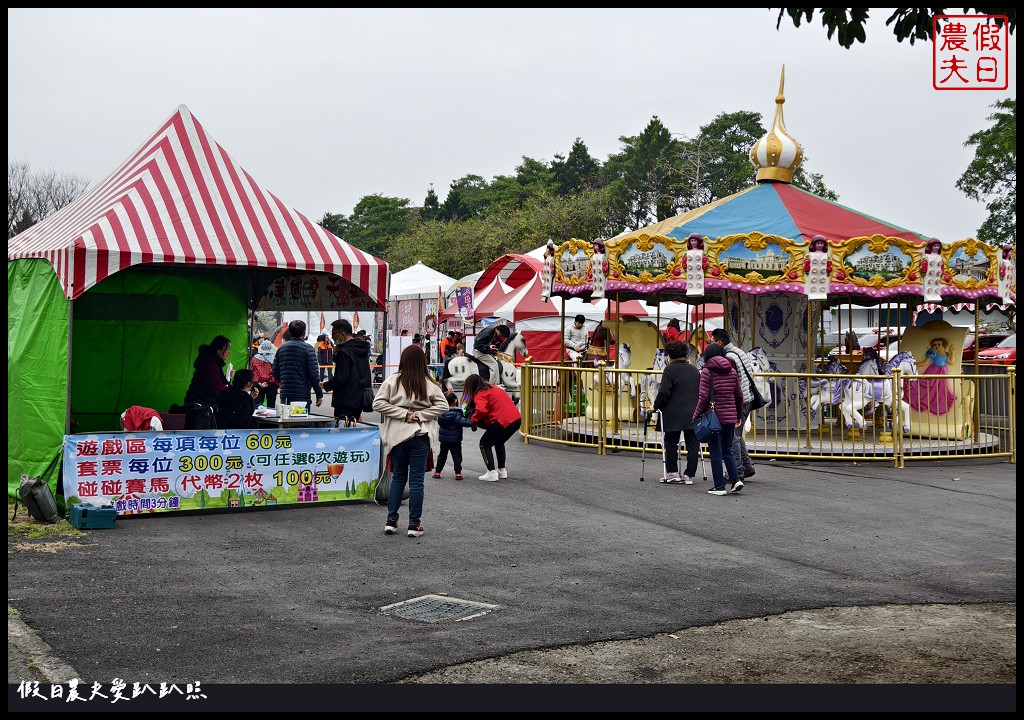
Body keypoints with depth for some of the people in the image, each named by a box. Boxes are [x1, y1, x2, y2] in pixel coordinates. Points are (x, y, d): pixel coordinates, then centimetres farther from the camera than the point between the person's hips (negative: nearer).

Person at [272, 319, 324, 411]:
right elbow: (314, 374, -11)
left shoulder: (281, 348, 10)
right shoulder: (307, 348, -6)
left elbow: (275, 373, 11)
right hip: (302, 395, -5)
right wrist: (319, 394, -4)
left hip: (284, 394, 5)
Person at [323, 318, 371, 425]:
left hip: (346, 402, -9)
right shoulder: (362, 349, 10)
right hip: (360, 399, 9)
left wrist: (325, 385, -5)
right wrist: (337, 355, 5)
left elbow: (340, 379, -21)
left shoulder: (344, 352, -17)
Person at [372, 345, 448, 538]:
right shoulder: (429, 384, -3)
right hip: (420, 436, -1)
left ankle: (391, 521, 16)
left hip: (398, 435, 1)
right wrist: (420, 415, -6)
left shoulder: (392, 381, -4)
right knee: (416, 479, 4)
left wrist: (403, 413, -8)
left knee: (398, 477, 15)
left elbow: (378, 403, -10)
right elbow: (443, 406, -6)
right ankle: (414, 524, 6)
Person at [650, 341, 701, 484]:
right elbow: (702, 391, 18)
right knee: (692, 444, 5)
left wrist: (656, 406, -2)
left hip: (674, 414, -5)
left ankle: (672, 474, 10)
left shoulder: (670, 369, -6)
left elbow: (664, 392, -14)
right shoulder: (694, 370, 14)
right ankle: (689, 475, 4)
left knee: (670, 443, 9)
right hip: (694, 414, 5)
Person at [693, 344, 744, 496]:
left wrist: (696, 415, -5)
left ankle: (720, 486, 4)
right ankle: (735, 479, 3)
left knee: (716, 452, 2)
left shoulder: (707, 371, -7)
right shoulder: (732, 371, 8)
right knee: (727, 450, 17)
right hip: (730, 416, 5)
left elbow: (704, 397, -13)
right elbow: (739, 395, 13)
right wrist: (738, 415, 25)